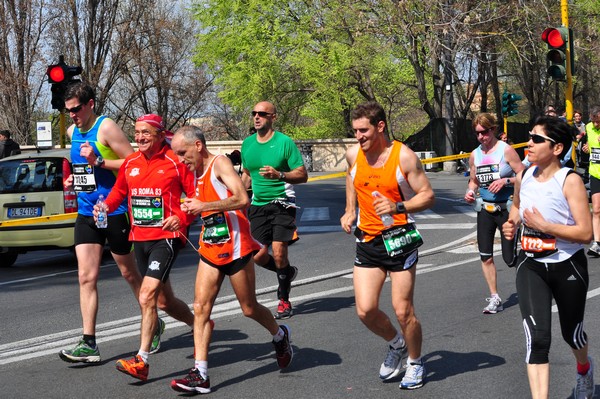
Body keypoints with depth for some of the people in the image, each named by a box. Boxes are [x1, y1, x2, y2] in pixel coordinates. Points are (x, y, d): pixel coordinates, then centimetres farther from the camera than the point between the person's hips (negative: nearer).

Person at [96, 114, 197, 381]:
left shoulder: (175, 162, -8)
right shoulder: (130, 163, 8)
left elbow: (196, 197, -5)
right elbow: (119, 191, 21)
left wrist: (181, 218, -21)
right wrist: (105, 206, 1)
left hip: (166, 236, -7)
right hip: (140, 238, 7)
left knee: (147, 296, -18)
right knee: (164, 301, 18)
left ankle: (141, 361, -14)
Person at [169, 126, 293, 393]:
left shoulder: (220, 163, -13)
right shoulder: (196, 171, 12)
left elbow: (242, 199, -27)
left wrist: (204, 206, -26)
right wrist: (191, 210, 11)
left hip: (235, 248, -7)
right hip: (210, 250, 7)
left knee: (249, 309, 6)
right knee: (200, 307, -6)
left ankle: (280, 336, 37)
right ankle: (200, 375, -8)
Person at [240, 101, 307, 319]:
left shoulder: (285, 142, -7)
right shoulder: (247, 143, 9)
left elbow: (302, 175, -8)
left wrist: (279, 175, -24)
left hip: (282, 203, -5)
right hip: (258, 205, 5)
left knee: (279, 254, -12)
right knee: (258, 256, -2)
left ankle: (284, 301, 7)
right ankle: (287, 272, 30)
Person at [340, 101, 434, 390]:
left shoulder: (404, 156, -12)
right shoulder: (353, 155, 1)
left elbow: (428, 197, -10)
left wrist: (398, 207, -26)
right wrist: (350, 211, 15)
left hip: (399, 239, -4)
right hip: (367, 240, 4)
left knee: (402, 310, -2)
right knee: (365, 311, -3)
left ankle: (415, 363, 22)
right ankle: (396, 344, 27)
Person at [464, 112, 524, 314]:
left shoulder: (506, 150, -9)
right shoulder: (475, 155, 7)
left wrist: (505, 181, -23)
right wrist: (470, 191, 0)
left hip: (506, 208, -5)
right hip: (484, 209, 5)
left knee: (511, 257, -2)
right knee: (485, 256, 2)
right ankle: (494, 298, 13)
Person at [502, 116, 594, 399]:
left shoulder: (570, 181, -17)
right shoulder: (523, 177, -1)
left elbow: (585, 233, -22)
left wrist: (543, 225, -25)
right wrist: (512, 223, 2)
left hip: (568, 267, -3)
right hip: (531, 266, 3)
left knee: (571, 334, 19)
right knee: (537, 338, -13)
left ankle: (584, 367, 54)